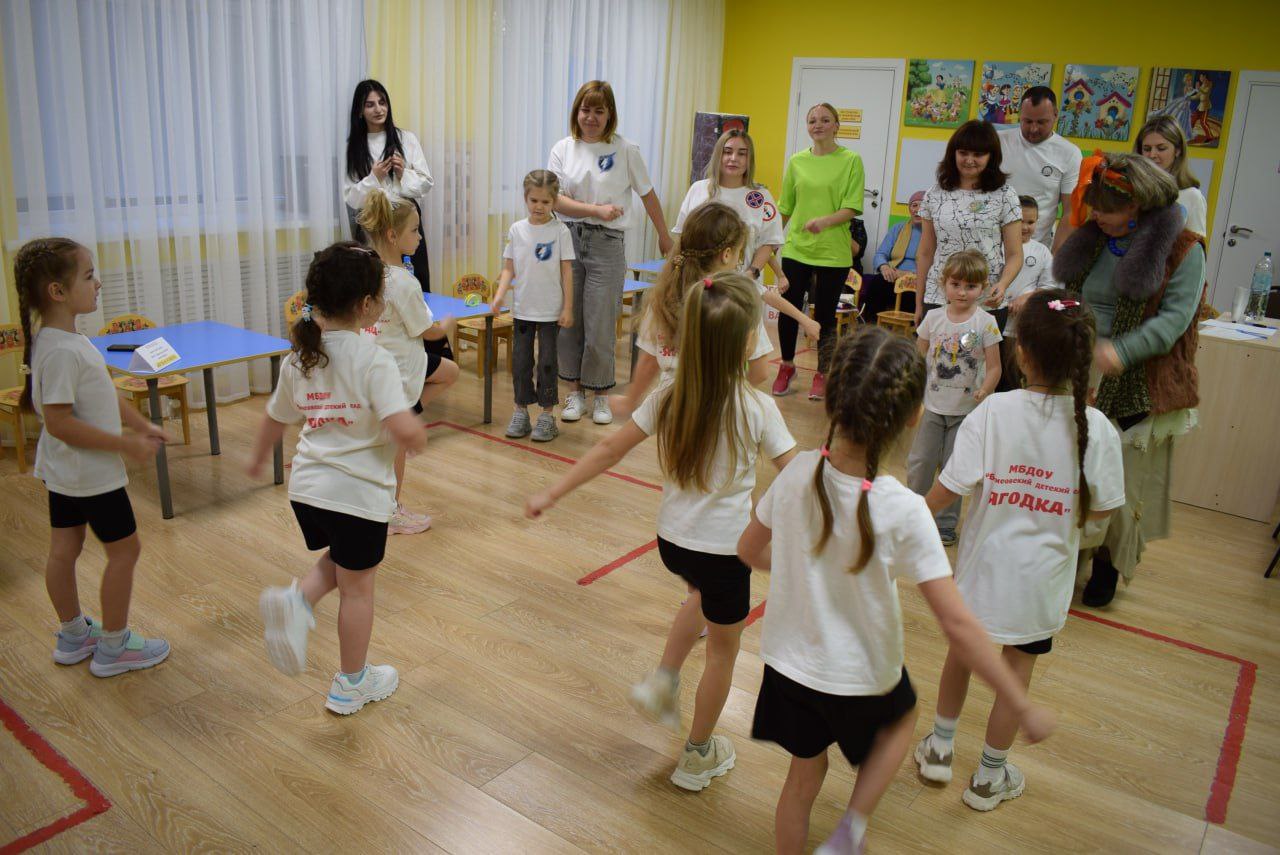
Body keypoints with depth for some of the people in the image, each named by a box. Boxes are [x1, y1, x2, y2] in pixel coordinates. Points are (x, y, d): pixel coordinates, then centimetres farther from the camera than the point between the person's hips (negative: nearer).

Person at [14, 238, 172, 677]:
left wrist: (141, 425, 8)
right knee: (124, 549, 3)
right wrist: (127, 445, -24)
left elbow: (105, 393, 15)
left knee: (64, 549, 19)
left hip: (61, 471, 10)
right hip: (91, 473, -10)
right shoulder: (61, 351, -27)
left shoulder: (69, 339, 5)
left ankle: (73, 635, 36)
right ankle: (113, 647, 15)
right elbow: (59, 422, -28)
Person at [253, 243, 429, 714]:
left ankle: (296, 602, 2)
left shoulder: (300, 356, 1)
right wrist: (420, 437, -6)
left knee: (338, 562, 31)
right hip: (358, 493, -6)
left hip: (307, 486, 6)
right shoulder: (374, 359, -19)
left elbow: (275, 418, 16)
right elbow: (405, 430, -30)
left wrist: (258, 459, 34)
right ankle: (352, 684, 30)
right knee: (357, 587, 13)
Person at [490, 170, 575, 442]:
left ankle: (547, 415, 13)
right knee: (520, 360, 7)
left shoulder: (560, 231, -5)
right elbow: (508, 268, 5)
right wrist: (500, 294, -11)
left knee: (547, 362, 4)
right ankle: (521, 412, 19)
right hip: (523, 309, 3)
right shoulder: (516, 230, 2)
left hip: (551, 311, -3)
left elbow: (567, 271, -4)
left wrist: (568, 308, -7)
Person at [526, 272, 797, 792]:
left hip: (671, 540, 4)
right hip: (725, 548, -4)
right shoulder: (756, 408, -19)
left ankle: (663, 681, 27)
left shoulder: (669, 397, -9)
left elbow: (609, 450, -5)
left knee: (705, 596, 37)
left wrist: (551, 496, 3)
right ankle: (698, 757, 35)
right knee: (722, 649, 19)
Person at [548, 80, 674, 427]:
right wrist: (597, 210, -15)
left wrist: (664, 237, 14)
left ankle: (601, 395, 16)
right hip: (569, 239, 2)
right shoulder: (563, 149, 4)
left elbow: (648, 194, 7)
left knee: (600, 326, -1)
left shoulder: (625, 150, -1)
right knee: (567, 322, 7)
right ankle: (575, 391, 22)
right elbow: (556, 199, -3)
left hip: (607, 245, -2)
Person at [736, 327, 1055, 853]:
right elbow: (958, 626, -26)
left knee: (804, 776, 24)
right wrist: (1024, 708, -15)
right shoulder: (902, 511, -28)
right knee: (901, 716, 32)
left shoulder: (797, 474, -18)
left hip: (789, 660, 3)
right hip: (861, 677, -2)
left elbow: (750, 550, -1)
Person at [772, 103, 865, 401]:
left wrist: (825, 220, -25)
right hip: (796, 249, 3)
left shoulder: (851, 160, -3)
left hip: (833, 253, -3)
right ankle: (787, 366, 27)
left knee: (825, 315, 5)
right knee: (789, 309, 6)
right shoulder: (797, 161, 6)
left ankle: (823, 374, 21)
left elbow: (852, 208, -9)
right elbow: (784, 207, 12)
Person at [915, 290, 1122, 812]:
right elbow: (1101, 509, -6)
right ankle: (990, 776, 33)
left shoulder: (994, 412, -20)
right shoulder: (1097, 428, -16)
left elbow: (947, 491, -19)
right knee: (1017, 671, 17)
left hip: (985, 563, 0)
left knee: (962, 649, 22)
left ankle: (940, 748, 39)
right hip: (1043, 574, 1)